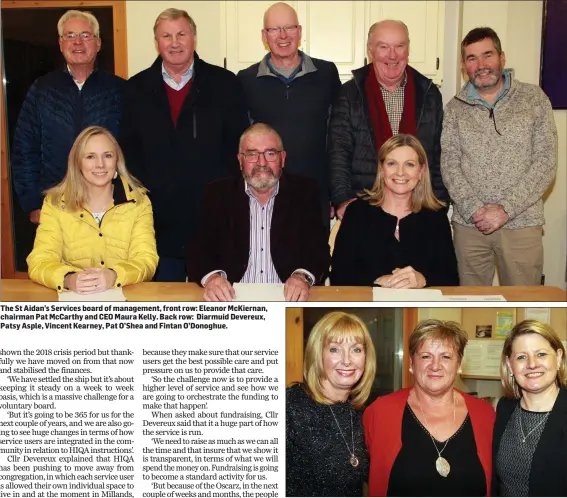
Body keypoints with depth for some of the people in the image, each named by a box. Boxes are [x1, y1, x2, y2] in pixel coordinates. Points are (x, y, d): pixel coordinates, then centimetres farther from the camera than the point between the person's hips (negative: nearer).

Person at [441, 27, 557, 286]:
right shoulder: (455, 108, 6)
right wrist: (474, 209, -15)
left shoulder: (534, 98, 1)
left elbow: (546, 162, -5)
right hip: (469, 223, 1)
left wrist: (505, 209, -14)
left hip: (521, 223, -1)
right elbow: (449, 164, 0)